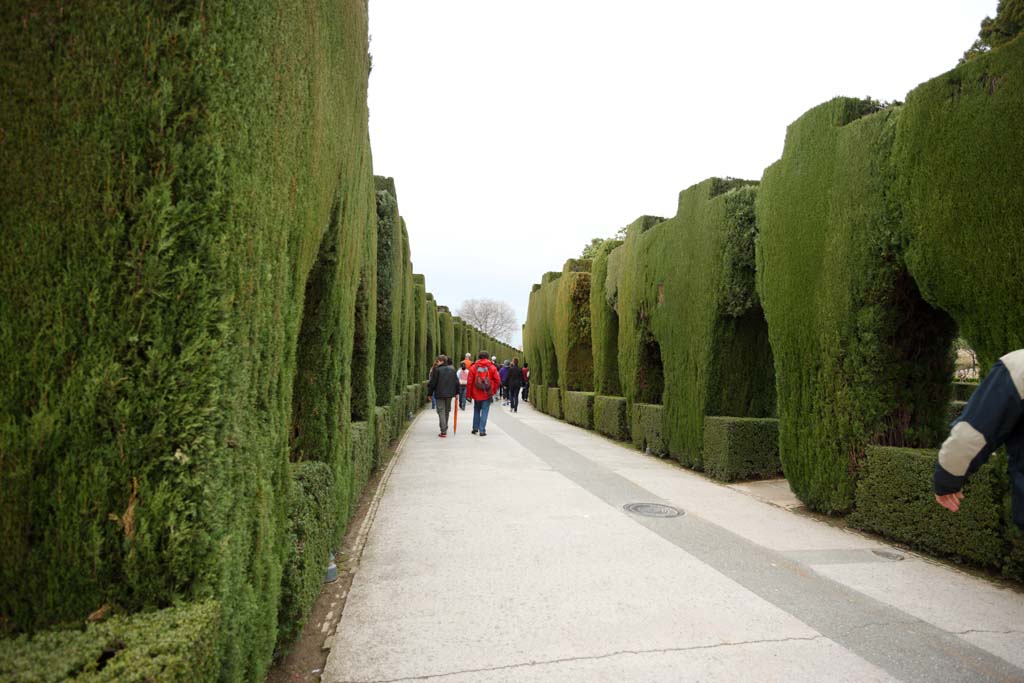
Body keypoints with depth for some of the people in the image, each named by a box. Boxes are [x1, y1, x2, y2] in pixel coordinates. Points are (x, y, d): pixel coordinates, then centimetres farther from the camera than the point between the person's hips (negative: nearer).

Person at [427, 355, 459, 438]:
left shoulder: (437, 370, -10)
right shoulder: (452, 369, 5)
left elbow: (432, 383, -8)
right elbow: (456, 382, 9)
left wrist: (430, 393, 2)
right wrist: (456, 392, 16)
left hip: (439, 394, -5)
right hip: (450, 394, 5)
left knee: (441, 412, -2)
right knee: (447, 411, 18)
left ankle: (443, 431, -9)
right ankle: (445, 429, 28)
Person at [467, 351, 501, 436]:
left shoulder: (474, 367, -2)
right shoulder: (492, 367, -3)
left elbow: (470, 381, -2)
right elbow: (497, 380, -4)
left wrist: (469, 393, 6)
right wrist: (493, 390, 9)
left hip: (476, 394, 1)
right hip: (487, 394, -1)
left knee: (476, 410, 19)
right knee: (484, 411, 2)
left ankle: (475, 428, 22)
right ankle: (482, 430, -1)